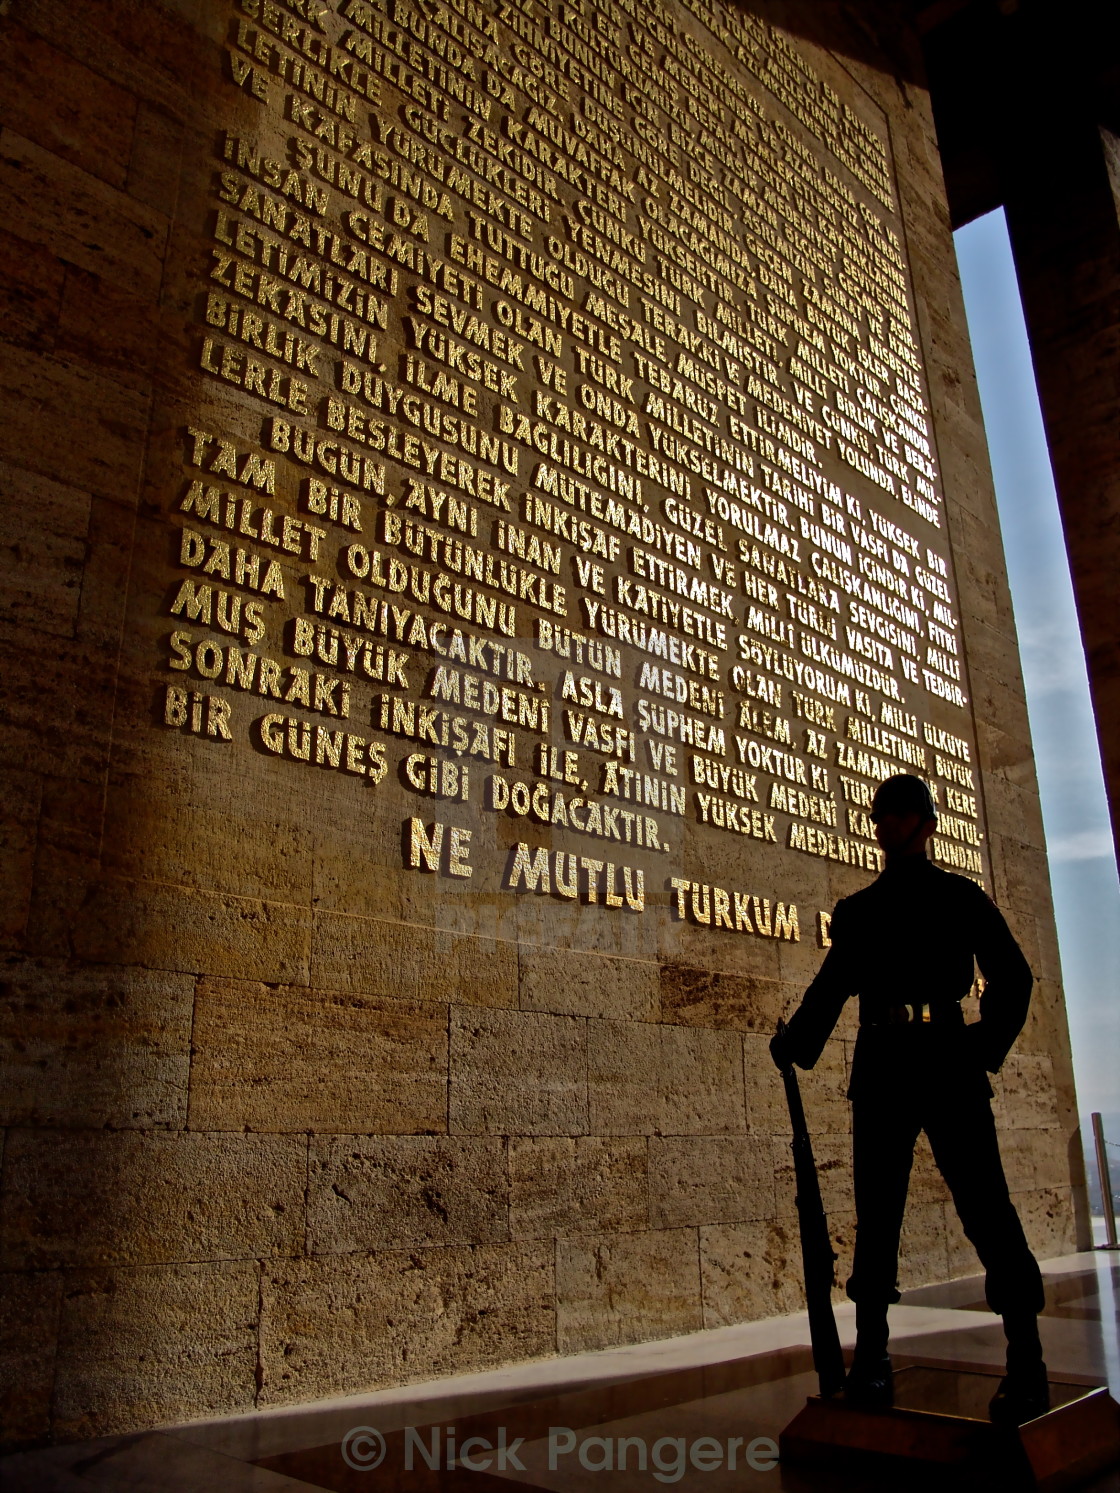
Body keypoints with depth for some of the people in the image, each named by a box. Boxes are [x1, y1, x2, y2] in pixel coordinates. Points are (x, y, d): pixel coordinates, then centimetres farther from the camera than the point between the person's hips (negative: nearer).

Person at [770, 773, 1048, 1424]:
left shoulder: (961, 896, 11)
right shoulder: (856, 910, 19)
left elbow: (1011, 974, 7)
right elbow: (832, 986, 17)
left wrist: (986, 1046, -5)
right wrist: (796, 1045, 3)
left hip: (948, 1058, -3)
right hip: (880, 1064, 3)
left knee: (984, 1200, -6)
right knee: (876, 1211, 3)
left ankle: (1027, 1364, 2)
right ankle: (871, 1360, 9)